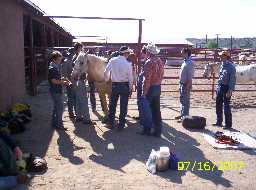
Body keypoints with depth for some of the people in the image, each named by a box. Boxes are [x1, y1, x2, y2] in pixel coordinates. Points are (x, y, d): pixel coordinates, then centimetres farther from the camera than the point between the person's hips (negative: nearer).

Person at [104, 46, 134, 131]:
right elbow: (130, 78, -7)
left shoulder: (112, 61, -5)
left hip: (114, 85, 3)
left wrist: (107, 80, 19)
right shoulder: (128, 64, -12)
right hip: (125, 86, -3)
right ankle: (121, 125, 12)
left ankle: (110, 123, 24)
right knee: (123, 106, 7)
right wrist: (130, 88, 5)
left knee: (112, 104, 15)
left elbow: (106, 72, 0)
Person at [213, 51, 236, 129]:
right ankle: (219, 122, 29)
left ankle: (228, 125, 8)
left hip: (226, 88, -8)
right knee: (218, 106, 15)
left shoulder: (231, 67, -15)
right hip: (220, 87, 9)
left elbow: (232, 80, -17)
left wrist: (230, 91, -21)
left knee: (226, 107, -3)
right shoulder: (222, 65, 10)